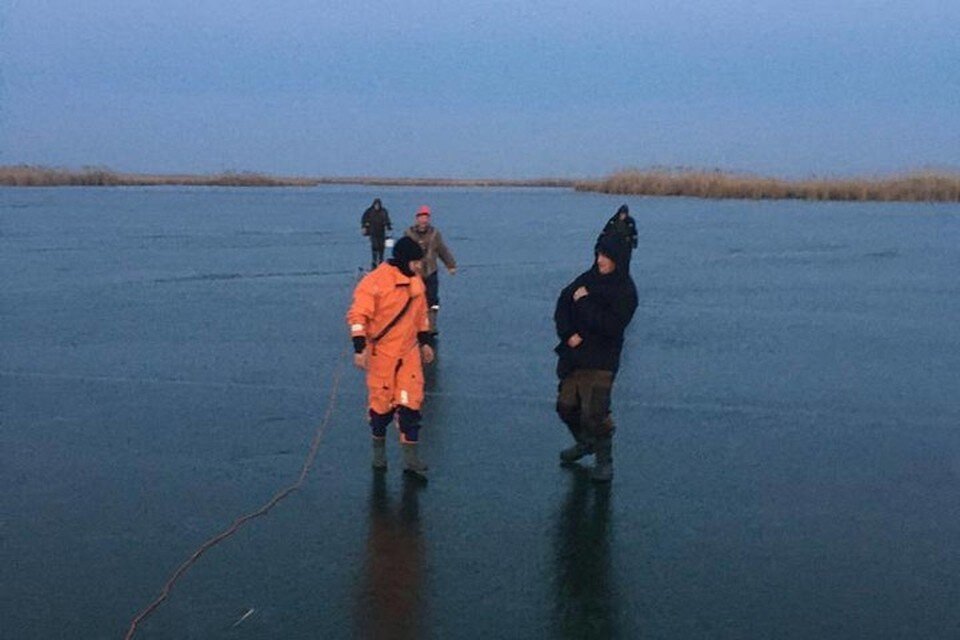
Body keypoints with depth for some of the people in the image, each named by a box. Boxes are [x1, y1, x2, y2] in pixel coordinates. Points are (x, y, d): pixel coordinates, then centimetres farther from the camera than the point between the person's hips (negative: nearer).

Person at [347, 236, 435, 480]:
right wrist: (360, 348, -24)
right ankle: (379, 450, 28)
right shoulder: (375, 282, -16)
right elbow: (358, 315, -17)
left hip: (409, 351, 5)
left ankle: (410, 459, 5)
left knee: (411, 402, 0)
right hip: (381, 352, -5)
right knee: (382, 402, 5)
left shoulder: (415, 281, 6)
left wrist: (425, 341, 19)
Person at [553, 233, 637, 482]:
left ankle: (604, 460, 9)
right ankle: (584, 444, 40)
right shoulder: (588, 278, 5)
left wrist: (585, 302, -18)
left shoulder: (625, 291, -11)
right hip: (573, 354, 6)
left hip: (600, 361, -6)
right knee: (566, 405, 14)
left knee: (594, 412, -10)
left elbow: (611, 326, -22)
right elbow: (562, 304, 4)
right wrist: (568, 334, -11)